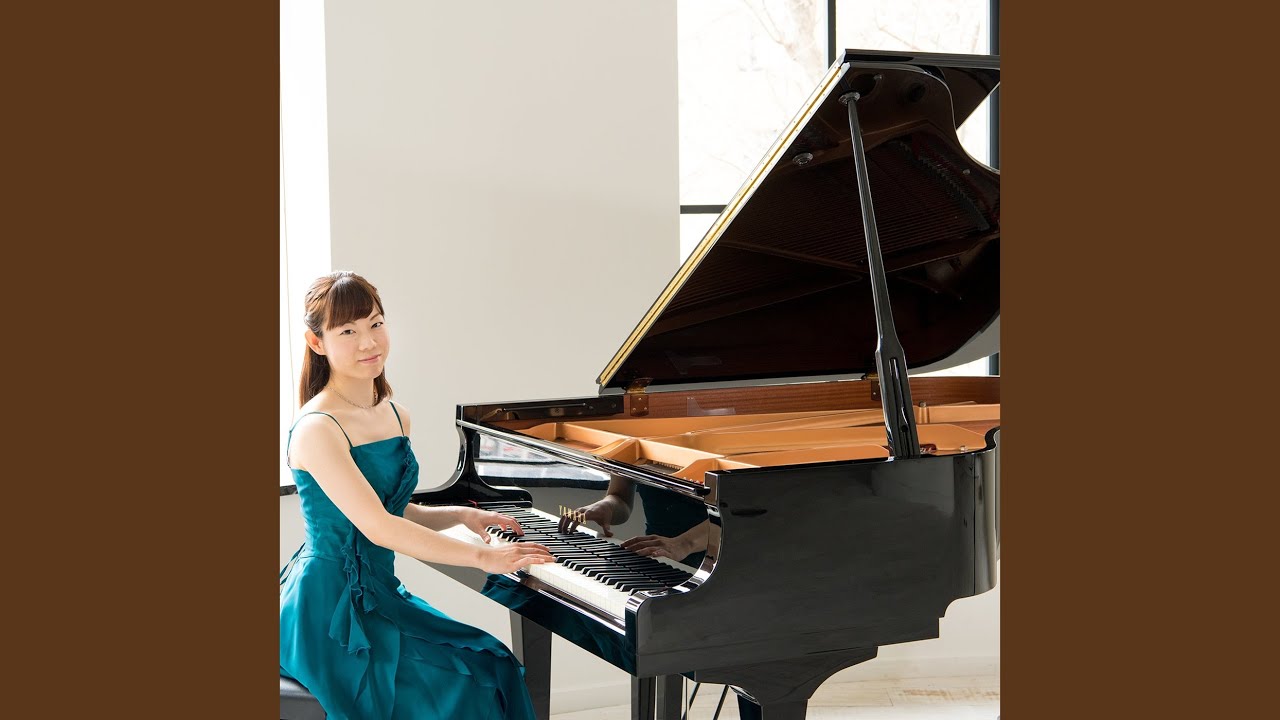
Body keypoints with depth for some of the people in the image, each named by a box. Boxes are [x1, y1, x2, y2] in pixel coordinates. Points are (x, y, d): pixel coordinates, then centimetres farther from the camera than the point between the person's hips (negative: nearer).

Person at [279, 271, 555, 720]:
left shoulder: (396, 416, 9)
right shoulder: (317, 429, -18)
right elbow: (377, 527, -24)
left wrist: (461, 515, 1)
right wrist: (481, 556, -23)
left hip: (377, 593, 8)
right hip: (330, 609, -8)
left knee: (494, 667, -3)